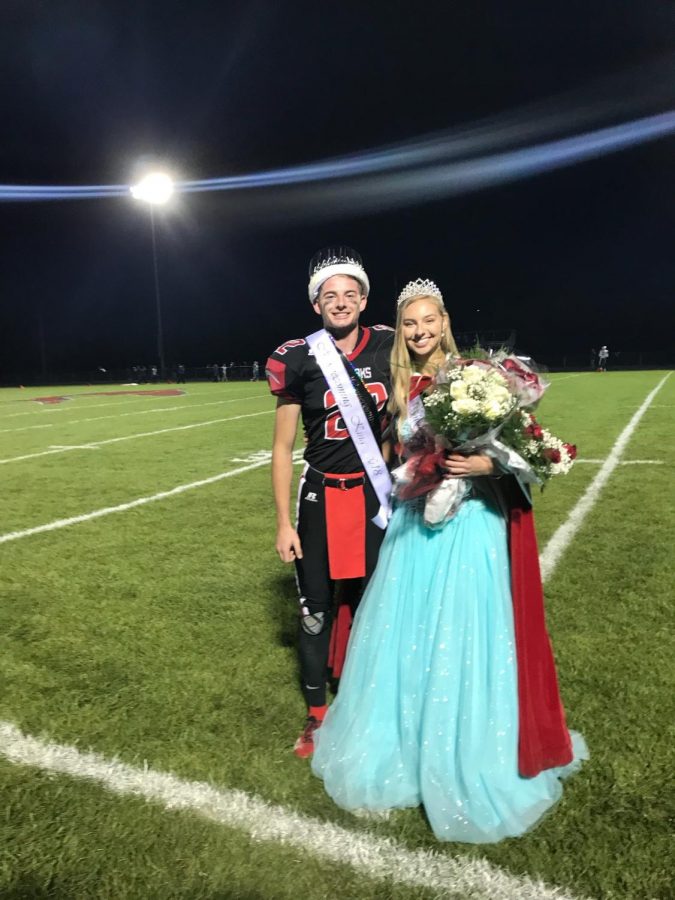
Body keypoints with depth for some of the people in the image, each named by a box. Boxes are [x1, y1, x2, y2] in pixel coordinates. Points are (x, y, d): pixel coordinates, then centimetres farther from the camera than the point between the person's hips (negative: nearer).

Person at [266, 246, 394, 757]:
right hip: (322, 498, -1)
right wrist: (284, 522, -5)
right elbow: (283, 447, -3)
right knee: (316, 610, 9)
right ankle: (317, 714, 31)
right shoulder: (298, 360, -9)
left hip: (376, 495, 1)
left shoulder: (388, 348, -4)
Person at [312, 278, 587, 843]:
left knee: (463, 643, 3)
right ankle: (406, 748, 37)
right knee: (405, 638, 14)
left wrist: (488, 464, -23)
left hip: (470, 523, -5)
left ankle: (468, 767, 25)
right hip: (416, 521, 5)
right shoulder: (400, 386, 8)